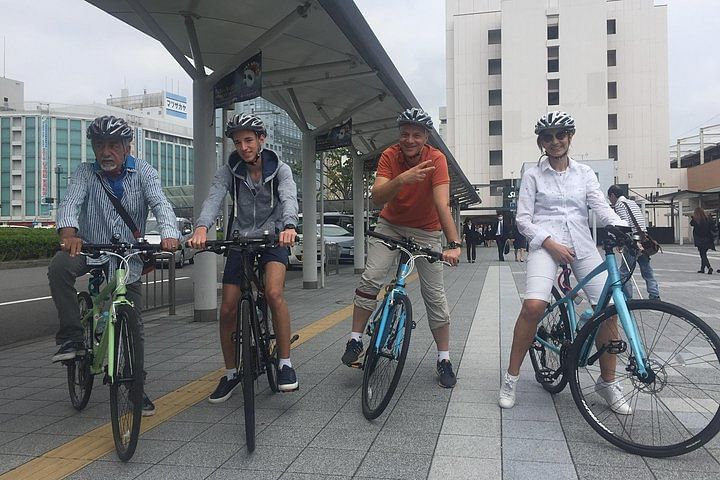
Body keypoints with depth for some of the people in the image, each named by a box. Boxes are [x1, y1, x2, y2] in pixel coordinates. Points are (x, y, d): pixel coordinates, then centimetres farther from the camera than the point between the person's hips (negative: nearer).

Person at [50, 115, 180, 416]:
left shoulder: (143, 172, -6)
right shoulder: (86, 173, -4)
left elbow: (160, 203, -21)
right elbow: (70, 203, -19)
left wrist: (169, 234, -43)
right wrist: (68, 233, -42)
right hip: (89, 248, 0)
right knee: (58, 268, -33)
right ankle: (72, 337, -16)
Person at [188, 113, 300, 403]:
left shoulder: (280, 169, -7)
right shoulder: (229, 171, -5)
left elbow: (289, 198, -26)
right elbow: (214, 198, -22)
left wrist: (289, 226, -49)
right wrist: (202, 227, -44)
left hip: (273, 238, -2)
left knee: (274, 292, -29)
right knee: (228, 309, -2)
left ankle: (285, 363, -14)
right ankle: (231, 373, 18)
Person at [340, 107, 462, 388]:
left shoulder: (436, 159, -21)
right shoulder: (390, 156, -15)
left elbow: (442, 203, -31)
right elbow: (377, 198, -28)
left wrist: (453, 244, -42)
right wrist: (403, 179, -46)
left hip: (426, 231, -1)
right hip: (391, 225, 1)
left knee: (435, 295, -2)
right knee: (371, 278, -17)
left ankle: (444, 359, 10)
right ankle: (355, 340, -2)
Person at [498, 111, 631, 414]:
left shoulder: (584, 173, 14)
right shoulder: (533, 175, 7)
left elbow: (602, 208, 3)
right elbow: (523, 219, 2)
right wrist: (551, 243, -13)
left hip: (582, 244, 3)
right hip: (546, 244, -3)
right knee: (534, 306, -25)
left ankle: (608, 382, 10)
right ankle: (511, 377, -9)